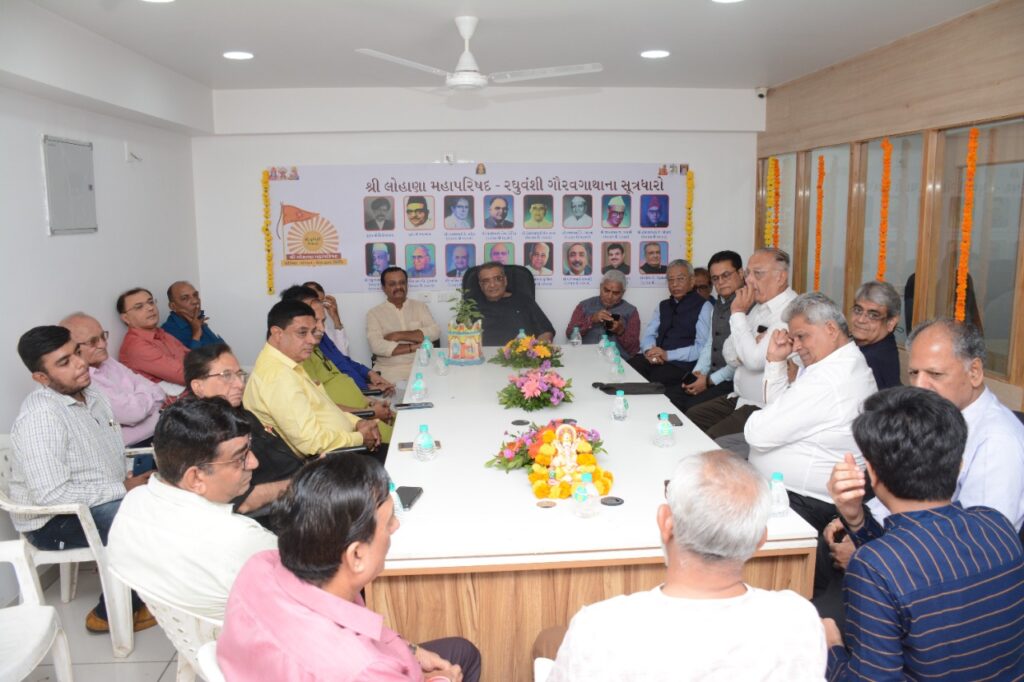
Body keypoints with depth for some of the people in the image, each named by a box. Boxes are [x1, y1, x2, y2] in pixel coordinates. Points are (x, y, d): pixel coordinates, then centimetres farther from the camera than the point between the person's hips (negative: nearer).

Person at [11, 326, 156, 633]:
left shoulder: (89, 394, 3)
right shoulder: (41, 415, -25)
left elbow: (114, 453, 13)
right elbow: (50, 495, -31)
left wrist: (134, 481, -8)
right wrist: (123, 489, -24)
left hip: (99, 500, 8)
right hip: (53, 521, -8)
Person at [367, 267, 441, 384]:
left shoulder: (420, 306, 12)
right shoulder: (374, 313, 6)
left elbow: (435, 332, -3)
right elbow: (377, 346, -9)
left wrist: (399, 335, -9)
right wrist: (414, 347, -10)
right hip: (390, 370, -2)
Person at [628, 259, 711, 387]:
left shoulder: (703, 306, 3)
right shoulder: (663, 306, 22)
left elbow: (702, 347, -8)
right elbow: (648, 335, 16)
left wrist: (668, 355, -17)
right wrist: (649, 351, -9)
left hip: (681, 363, -5)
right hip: (654, 359, 5)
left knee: (654, 380, -34)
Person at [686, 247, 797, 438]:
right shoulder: (760, 306, 10)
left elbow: (755, 360, -25)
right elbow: (730, 356, 10)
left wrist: (738, 313, -16)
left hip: (765, 408, -9)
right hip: (739, 398, 9)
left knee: (714, 439, -22)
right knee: (689, 418, 5)